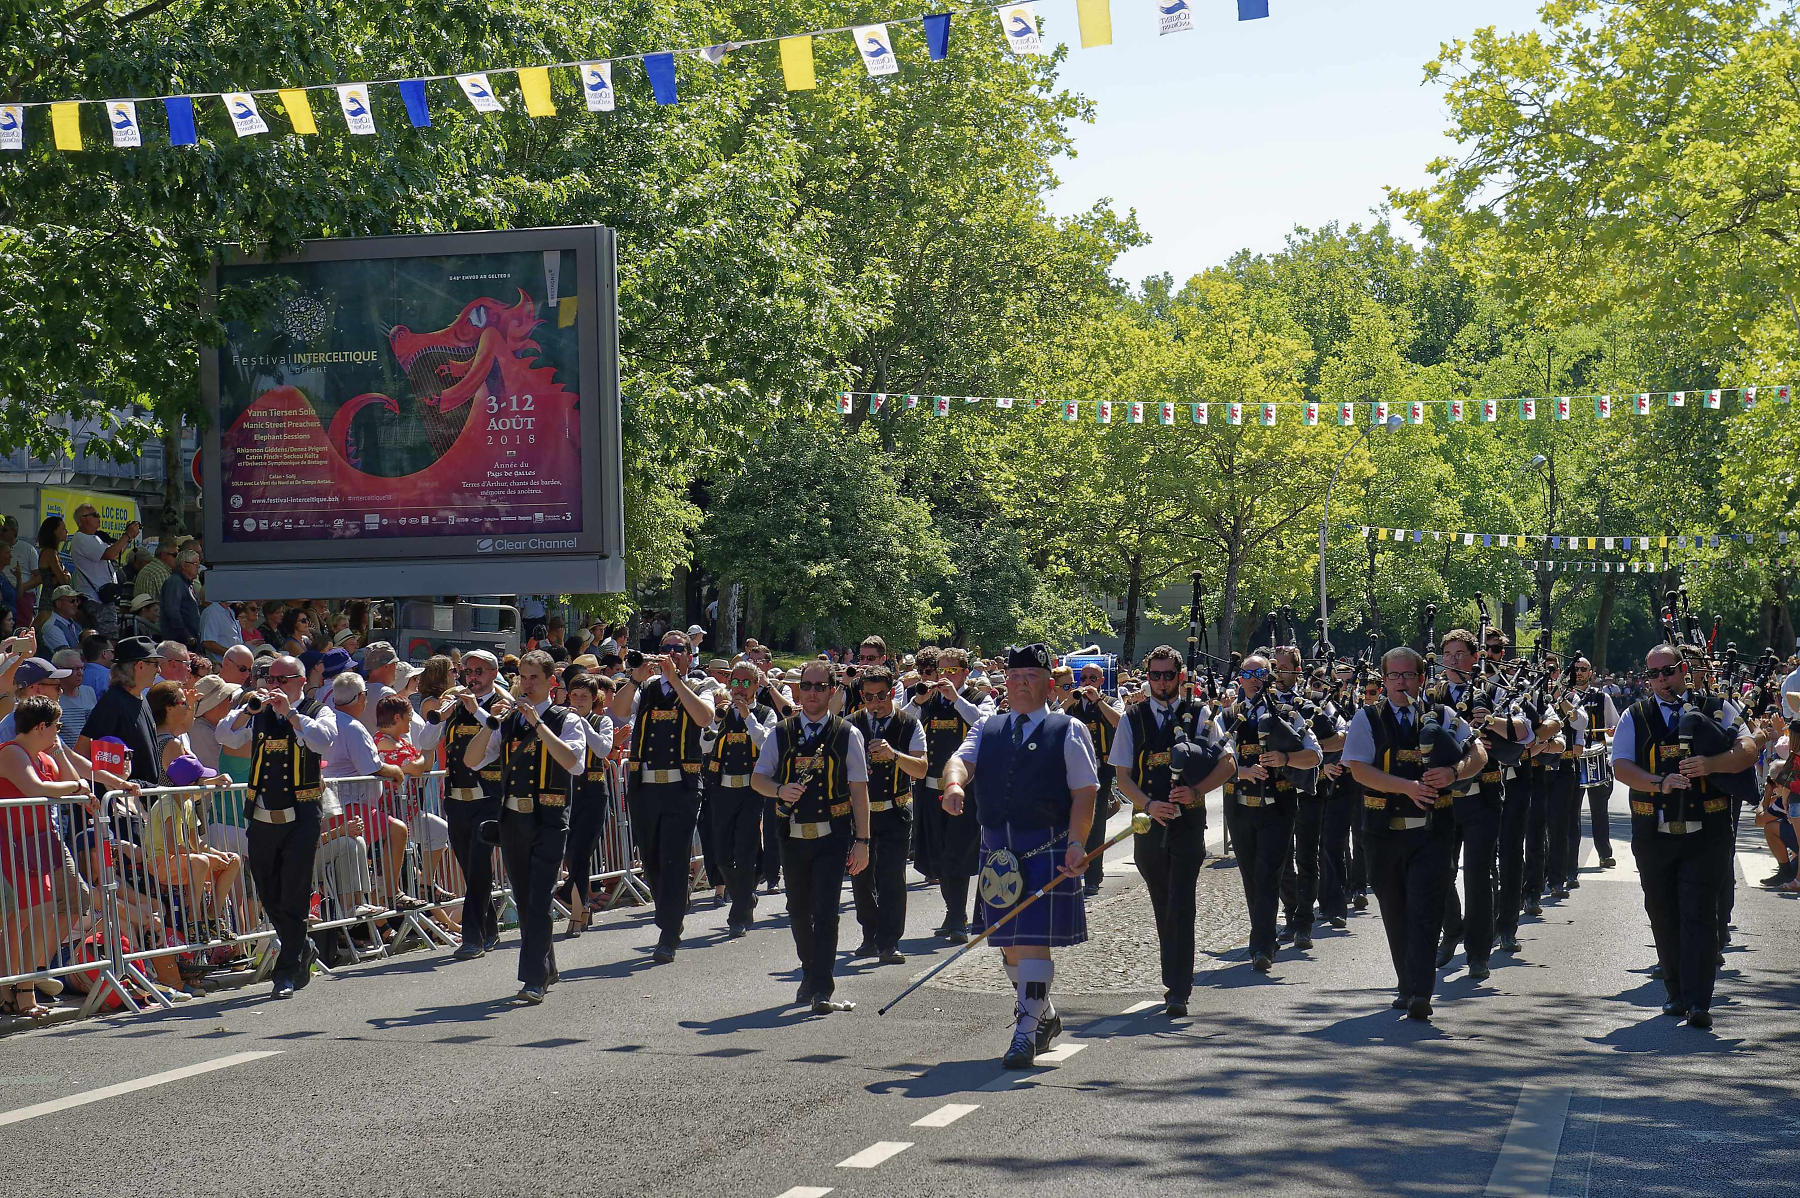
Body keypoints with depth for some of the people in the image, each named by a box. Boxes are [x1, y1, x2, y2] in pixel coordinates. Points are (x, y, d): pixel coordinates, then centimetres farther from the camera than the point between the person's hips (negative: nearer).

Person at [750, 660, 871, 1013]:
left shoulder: (847, 735, 1)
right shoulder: (782, 733, 8)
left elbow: (859, 789, 1)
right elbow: (757, 779, 8)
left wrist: (862, 840, -3)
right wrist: (780, 790, -15)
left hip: (832, 837, -4)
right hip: (793, 835, 4)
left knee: (825, 912, -12)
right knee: (798, 912, 15)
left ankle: (822, 990, -12)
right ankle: (810, 974, 34)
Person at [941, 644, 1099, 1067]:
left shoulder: (1069, 731, 4)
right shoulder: (987, 729, 15)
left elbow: (1085, 792, -3)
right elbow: (961, 759, -3)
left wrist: (1076, 843, -15)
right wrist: (954, 783, -27)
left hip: (1048, 850, -5)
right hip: (998, 851, 5)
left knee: (1034, 942, -11)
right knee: (1009, 944, 12)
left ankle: (1026, 1034, -9)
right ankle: (1045, 1017, 32)